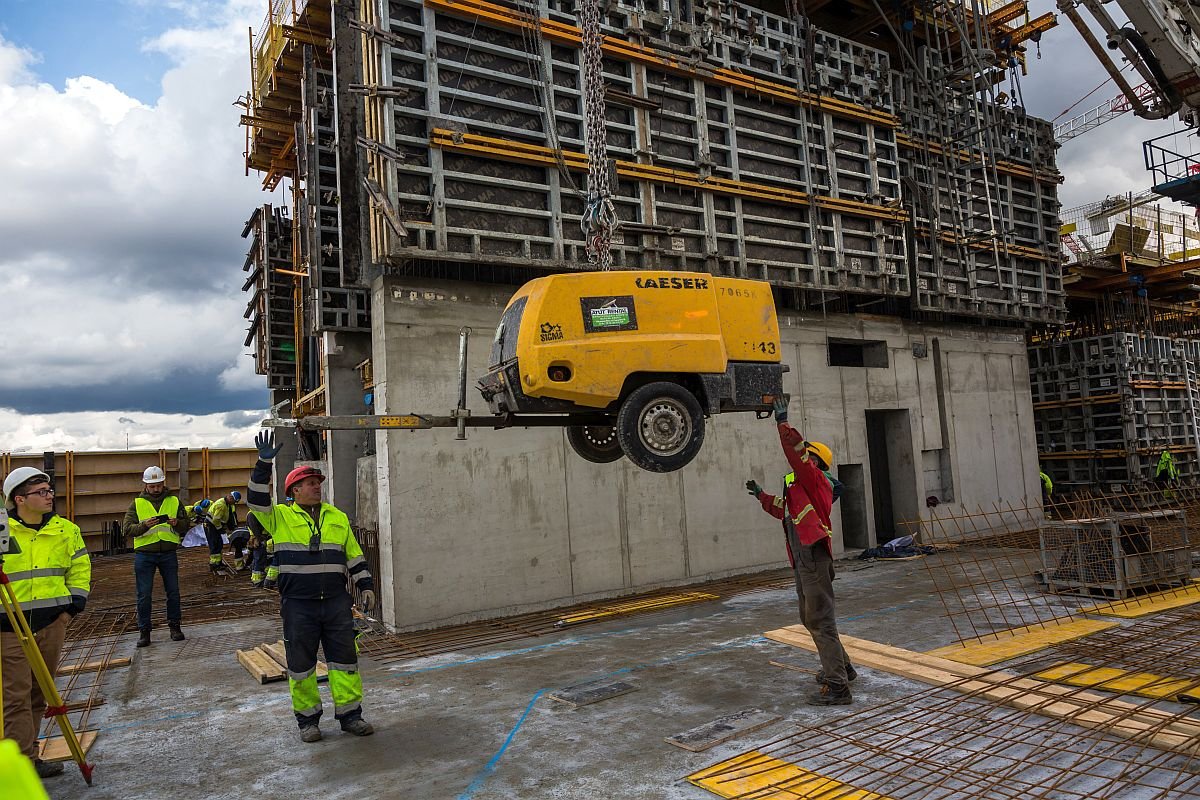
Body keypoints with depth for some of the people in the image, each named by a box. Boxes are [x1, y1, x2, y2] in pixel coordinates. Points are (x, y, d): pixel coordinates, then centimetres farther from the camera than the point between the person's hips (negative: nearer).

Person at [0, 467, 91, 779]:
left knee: (39, 694, 13)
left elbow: (80, 569, 13)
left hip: (52, 624, 4)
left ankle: (28, 757, 26)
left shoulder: (66, 530, 5)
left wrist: (72, 607, 5)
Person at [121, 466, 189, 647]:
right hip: (144, 554, -1)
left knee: (173, 591, 5)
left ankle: (175, 626, 17)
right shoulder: (137, 504, 3)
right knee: (144, 594, 2)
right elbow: (127, 529, -5)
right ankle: (144, 631, 12)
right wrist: (144, 525, -23)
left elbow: (186, 527, 8)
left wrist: (177, 523, -14)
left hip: (168, 553, 1)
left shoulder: (174, 501, 7)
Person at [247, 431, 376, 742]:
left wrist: (365, 586, 7)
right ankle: (307, 718, 23)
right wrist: (264, 463, -26)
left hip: (336, 602, 3)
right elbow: (257, 501, -16)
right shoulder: (281, 517, 2)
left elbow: (354, 555, 13)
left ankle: (350, 714, 18)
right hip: (298, 605, -2)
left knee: (344, 658, 6)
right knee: (301, 664, 8)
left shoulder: (337, 517, 11)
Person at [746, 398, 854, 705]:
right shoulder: (800, 486, 22)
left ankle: (837, 686, -4)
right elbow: (783, 509, 36)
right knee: (810, 618, 21)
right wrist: (761, 495, 38)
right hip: (802, 561, 11)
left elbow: (797, 452, -21)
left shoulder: (815, 479, -5)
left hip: (814, 559, -11)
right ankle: (841, 667, 35)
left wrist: (782, 422, -18)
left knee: (821, 622, -9)